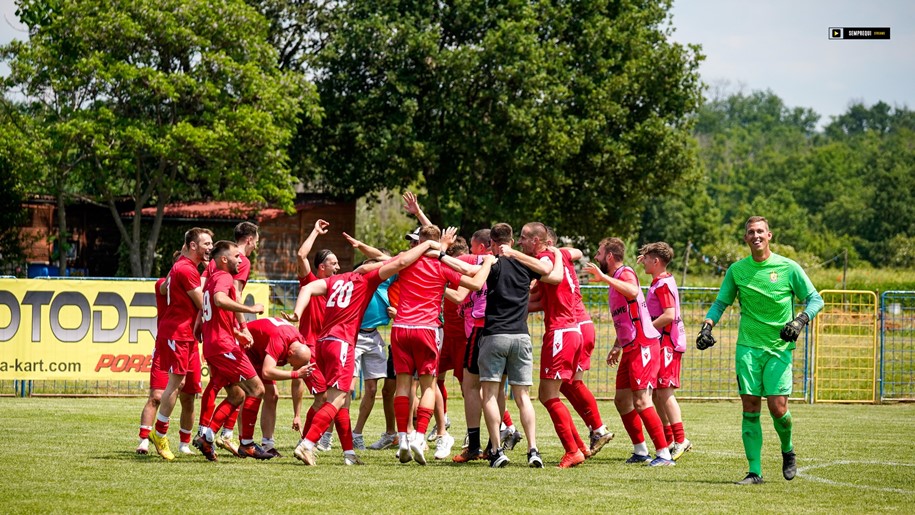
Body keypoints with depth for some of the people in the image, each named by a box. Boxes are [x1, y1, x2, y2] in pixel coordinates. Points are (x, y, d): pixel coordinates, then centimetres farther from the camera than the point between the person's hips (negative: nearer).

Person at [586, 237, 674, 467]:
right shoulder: (615, 280, 20)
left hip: (643, 345, -10)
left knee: (641, 401, -13)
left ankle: (664, 454, -11)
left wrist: (604, 277, -32)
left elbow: (633, 292, -35)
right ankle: (640, 451, 21)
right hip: (630, 348, 10)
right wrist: (617, 346, 23)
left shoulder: (625, 273, -10)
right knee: (621, 400, 13)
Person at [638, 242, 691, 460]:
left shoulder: (663, 284, -14)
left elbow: (669, 315, -24)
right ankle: (669, 441, 15)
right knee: (657, 393, 11)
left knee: (664, 391, -12)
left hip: (667, 343, -10)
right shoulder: (659, 282, 16)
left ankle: (680, 440, -13)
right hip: (660, 343, 10)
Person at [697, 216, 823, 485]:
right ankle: (754, 471, 1)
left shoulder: (788, 268, -1)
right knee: (750, 408, -3)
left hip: (779, 347, -2)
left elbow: (815, 299, 3)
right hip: (747, 347, 2)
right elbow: (721, 302, 15)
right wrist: (707, 325, -3)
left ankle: (787, 450, 21)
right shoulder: (737, 270, 6)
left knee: (777, 406, -10)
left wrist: (801, 320, -15)